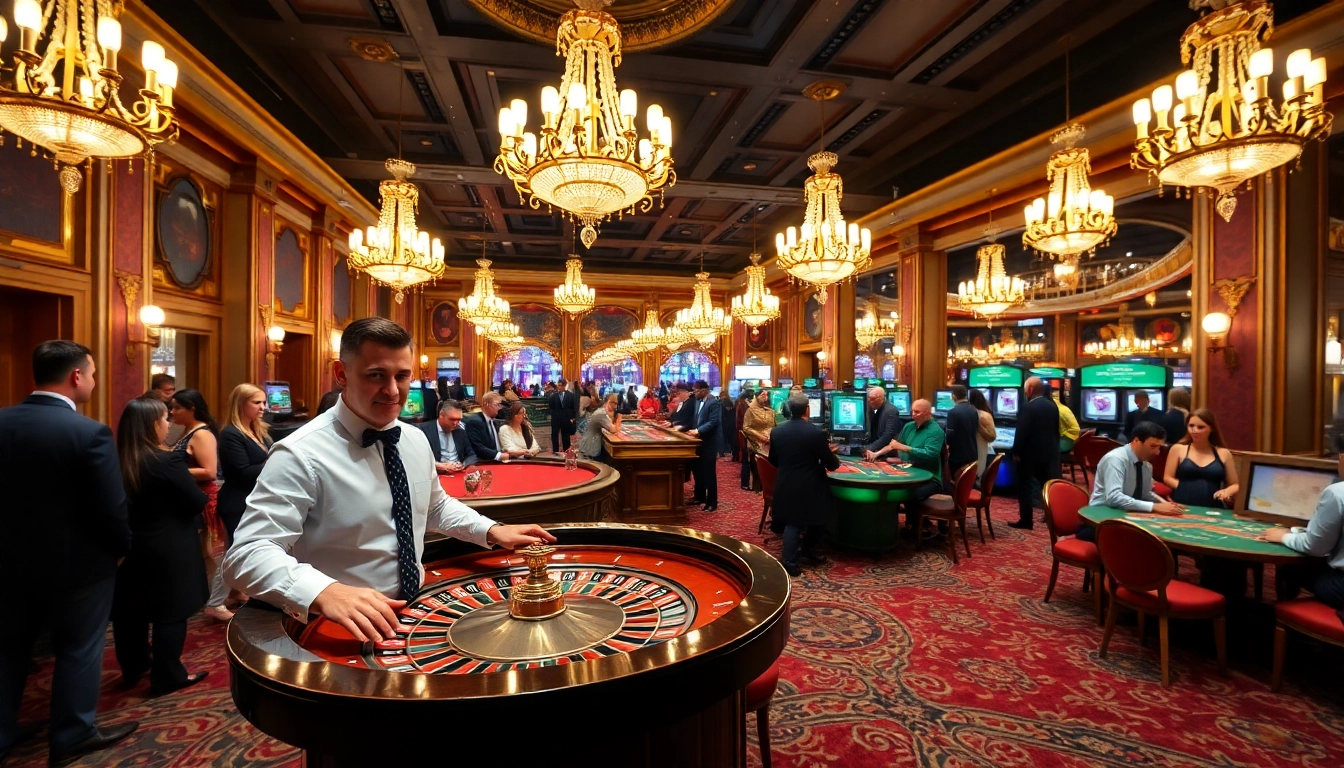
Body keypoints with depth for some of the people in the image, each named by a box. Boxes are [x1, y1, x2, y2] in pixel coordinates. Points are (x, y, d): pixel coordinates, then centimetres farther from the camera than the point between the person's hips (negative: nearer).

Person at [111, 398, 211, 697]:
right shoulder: (168, 462, -22)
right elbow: (198, 502, -16)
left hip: (129, 547, 7)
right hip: (168, 549, -7)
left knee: (131, 610, 19)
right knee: (171, 612, 5)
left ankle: (133, 669, 35)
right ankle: (167, 677, 15)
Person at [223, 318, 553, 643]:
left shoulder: (417, 440, 3)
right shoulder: (302, 454, -15)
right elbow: (246, 553, -20)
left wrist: (491, 531, 4)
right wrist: (324, 592, -37)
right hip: (345, 632, -4)